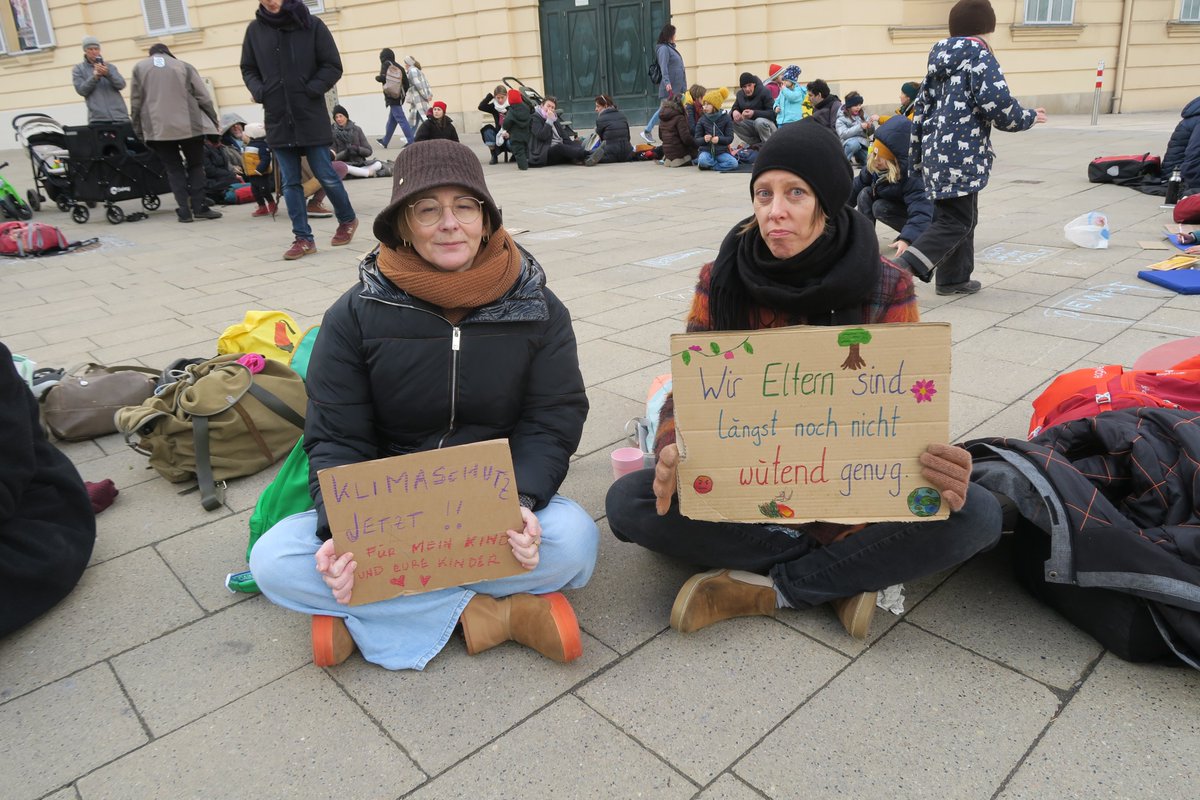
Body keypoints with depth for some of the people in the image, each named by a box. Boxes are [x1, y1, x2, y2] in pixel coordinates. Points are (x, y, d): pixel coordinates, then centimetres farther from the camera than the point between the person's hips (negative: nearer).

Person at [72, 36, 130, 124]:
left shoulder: (110, 67, 17)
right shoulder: (78, 69, 12)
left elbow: (121, 85, 2)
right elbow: (81, 90, 0)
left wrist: (108, 74, -16)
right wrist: (94, 77, -14)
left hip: (119, 116, 2)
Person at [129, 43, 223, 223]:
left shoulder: (139, 67, 10)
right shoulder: (184, 66, 7)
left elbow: (136, 102, 7)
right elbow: (203, 97, 1)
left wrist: (138, 130, 14)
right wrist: (213, 121, 8)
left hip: (158, 129, 1)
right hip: (189, 125, -1)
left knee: (173, 169, 8)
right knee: (196, 165, 10)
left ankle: (184, 211, 0)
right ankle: (200, 207, 1)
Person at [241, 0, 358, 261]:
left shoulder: (311, 25, -3)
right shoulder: (254, 30, 5)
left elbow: (333, 67, -1)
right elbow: (248, 69, 15)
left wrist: (310, 91, -10)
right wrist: (259, 92, -3)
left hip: (311, 117, -3)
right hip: (277, 120, 3)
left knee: (325, 175, 2)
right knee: (289, 182, 3)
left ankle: (347, 219, 26)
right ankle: (303, 238, 10)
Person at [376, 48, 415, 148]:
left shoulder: (386, 64, -4)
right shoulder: (399, 66, 13)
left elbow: (383, 77, -17)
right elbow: (406, 83, 11)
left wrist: (377, 77, 4)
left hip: (392, 96, -7)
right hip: (399, 97, 7)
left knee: (401, 119, -10)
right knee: (391, 120, 14)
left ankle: (411, 141, -16)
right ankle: (385, 142, 25)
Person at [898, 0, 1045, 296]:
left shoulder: (940, 59, 17)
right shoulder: (979, 56, -8)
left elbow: (921, 110, 19)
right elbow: (998, 105, -17)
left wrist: (919, 156, 23)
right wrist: (1029, 117, 2)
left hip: (935, 152, 9)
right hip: (961, 155, -9)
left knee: (961, 216, 18)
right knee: (956, 222, -5)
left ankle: (953, 278, 20)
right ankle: (901, 271, -16)